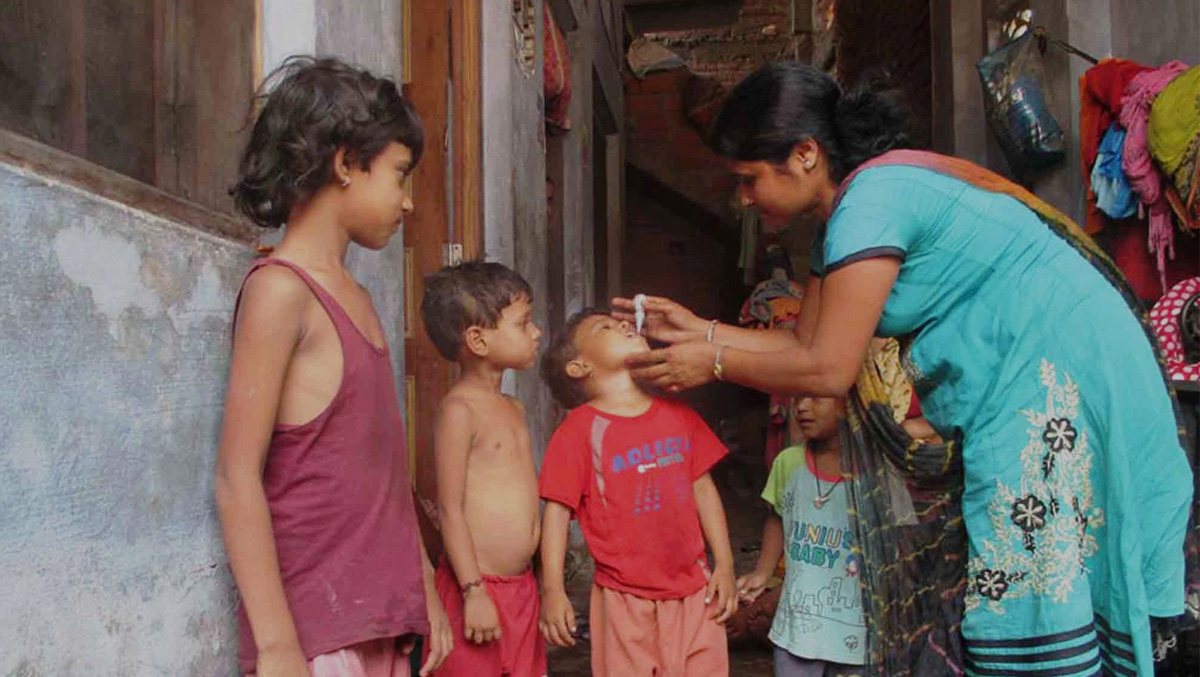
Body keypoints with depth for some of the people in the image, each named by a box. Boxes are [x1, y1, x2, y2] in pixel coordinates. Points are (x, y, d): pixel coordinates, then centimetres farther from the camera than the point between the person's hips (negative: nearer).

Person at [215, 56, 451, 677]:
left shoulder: (355, 298, 13)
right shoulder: (280, 287, -10)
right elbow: (238, 478, -14)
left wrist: (424, 590, 16)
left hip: (381, 618, 7)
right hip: (313, 627, -7)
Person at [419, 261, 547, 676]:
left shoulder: (514, 410, 13)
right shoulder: (460, 409, -13)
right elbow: (451, 509, -15)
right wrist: (473, 591, -18)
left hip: (521, 585, 8)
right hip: (478, 588, -8)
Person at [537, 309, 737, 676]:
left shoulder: (679, 414, 6)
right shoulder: (580, 428, -8)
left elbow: (703, 488, 11)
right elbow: (557, 510, -8)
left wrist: (724, 565, 9)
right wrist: (552, 590, -12)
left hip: (693, 591, 4)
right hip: (625, 600, -4)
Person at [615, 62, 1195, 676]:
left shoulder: (869, 201, -20)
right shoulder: (845, 217, 11)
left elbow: (827, 370, -19)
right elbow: (805, 342, 13)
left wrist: (712, 362, -9)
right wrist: (699, 330, 10)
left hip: (1054, 372, -10)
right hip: (1013, 380, 10)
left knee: (1029, 601, -4)